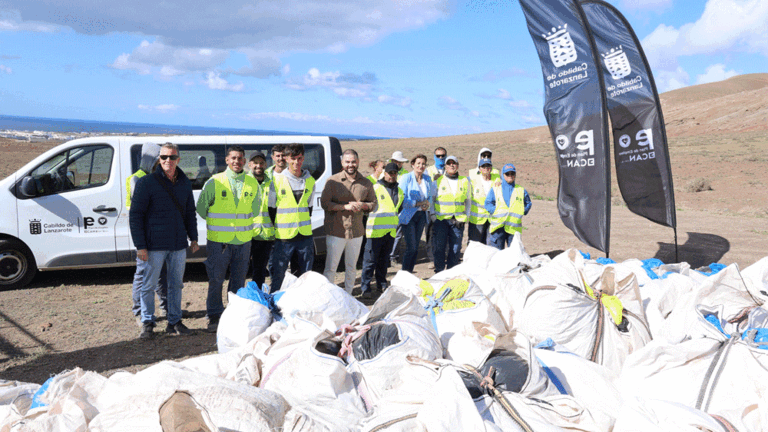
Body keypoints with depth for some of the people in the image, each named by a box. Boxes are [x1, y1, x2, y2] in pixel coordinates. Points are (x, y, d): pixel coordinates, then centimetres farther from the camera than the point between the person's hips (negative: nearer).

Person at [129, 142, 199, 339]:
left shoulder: (185, 183, 9)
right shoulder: (146, 182, -5)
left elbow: (190, 212, 19)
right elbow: (135, 215, -7)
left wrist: (193, 238, 12)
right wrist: (140, 245, -12)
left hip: (179, 245, 4)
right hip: (154, 245, -4)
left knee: (176, 284, 11)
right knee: (149, 285, 3)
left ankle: (174, 322, 22)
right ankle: (147, 323, 17)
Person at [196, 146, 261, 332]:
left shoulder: (252, 183, 5)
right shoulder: (214, 182, -4)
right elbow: (201, 207, 4)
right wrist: (218, 223, 9)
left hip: (243, 241, 3)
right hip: (219, 240, -3)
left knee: (239, 281, 10)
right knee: (215, 280, 0)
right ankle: (214, 316, 12)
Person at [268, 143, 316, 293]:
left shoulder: (310, 181, 7)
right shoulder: (277, 180, -3)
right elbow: (271, 208, 5)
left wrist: (304, 225, 10)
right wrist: (278, 228, 4)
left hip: (305, 236, 3)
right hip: (284, 237, -3)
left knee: (306, 276, 10)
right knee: (278, 275, 1)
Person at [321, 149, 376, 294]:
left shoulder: (366, 183, 6)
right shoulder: (333, 181, -4)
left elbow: (373, 203, 12)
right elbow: (324, 203, -9)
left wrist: (363, 205, -11)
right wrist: (345, 206, -19)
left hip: (356, 232, 4)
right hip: (336, 232, -3)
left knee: (351, 268, 14)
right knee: (330, 267, 0)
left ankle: (348, 296, 27)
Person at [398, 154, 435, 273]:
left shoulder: (428, 179, 10)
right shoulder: (406, 178, -7)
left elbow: (431, 196, 18)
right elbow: (401, 198, -12)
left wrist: (428, 204, -4)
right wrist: (417, 203, -17)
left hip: (422, 215, 6)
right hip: (408, 215, -6)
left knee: (415, 248, 8)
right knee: (411, 248, -11)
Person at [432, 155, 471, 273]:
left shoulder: (465, 182, 9)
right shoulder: (438, 181, 4)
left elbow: (468, 201, 16)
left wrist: (465, 217, 7)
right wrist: (433, 217, 0)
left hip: (458, 220, 2)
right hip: (441, 219, -2)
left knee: (455, 248, 3)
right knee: (439, 247, -3)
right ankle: (439, 273, 7)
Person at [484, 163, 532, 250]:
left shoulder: (521, 190, 12)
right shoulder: (495, 189, 8)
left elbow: (528, 203, 19)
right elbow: (488, 203, 4)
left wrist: (522, 212, 2)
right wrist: (496, 211, -9)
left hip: (514, 226, 1)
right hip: (498, 225, -1)